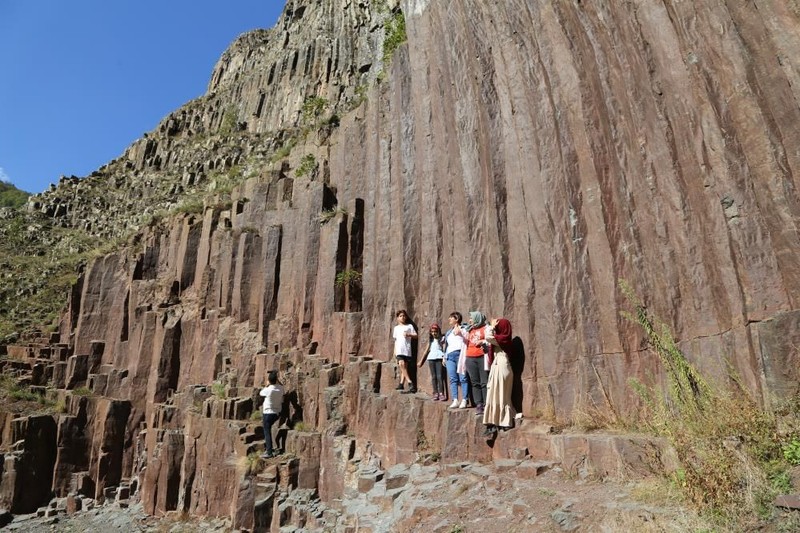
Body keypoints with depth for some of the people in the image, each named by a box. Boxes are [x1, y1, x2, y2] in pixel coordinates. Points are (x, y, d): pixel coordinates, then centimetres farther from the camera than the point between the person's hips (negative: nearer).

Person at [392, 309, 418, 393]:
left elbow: (415, 335, 6)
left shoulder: (409, 326, 11)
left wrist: (408, 334, -11)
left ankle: (401, 383, 1)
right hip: (399, 350, 2)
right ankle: (410, 383, -15)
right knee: (401, 364, -16)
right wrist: (395, 350, 17)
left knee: (405, 366, -4)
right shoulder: (396, 328, 21)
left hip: (407, 349, -2)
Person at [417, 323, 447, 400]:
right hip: (431, 359, 4)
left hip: (439, 358, -4)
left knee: (439, 376, -11)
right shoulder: (430, 340, 17)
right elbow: (427, 350, 19)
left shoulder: (442, 339, 5)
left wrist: (444, 358, -18)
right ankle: (435, 393, 1)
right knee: (433, 377, 1)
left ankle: (441, 393, -11)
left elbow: (444, 349, -3)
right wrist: (421, 361, 18)